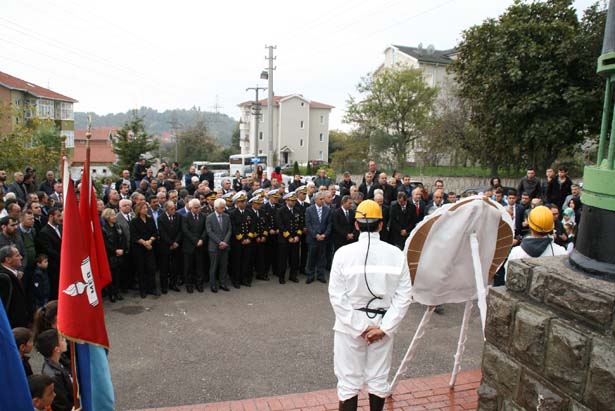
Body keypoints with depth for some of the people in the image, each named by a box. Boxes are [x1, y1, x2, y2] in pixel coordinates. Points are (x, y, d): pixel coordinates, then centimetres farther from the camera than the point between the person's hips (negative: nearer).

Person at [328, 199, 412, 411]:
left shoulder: (344, 253, -12)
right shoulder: (396, 254, -8)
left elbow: (337, 296, -14)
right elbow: (403, 296, -9)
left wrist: (360, 327, -10)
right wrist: (384, 327, -8)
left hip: (350, 326, -1)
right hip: (383, 325, 2)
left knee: (349, 382, 10)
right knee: (378, 380, 17)